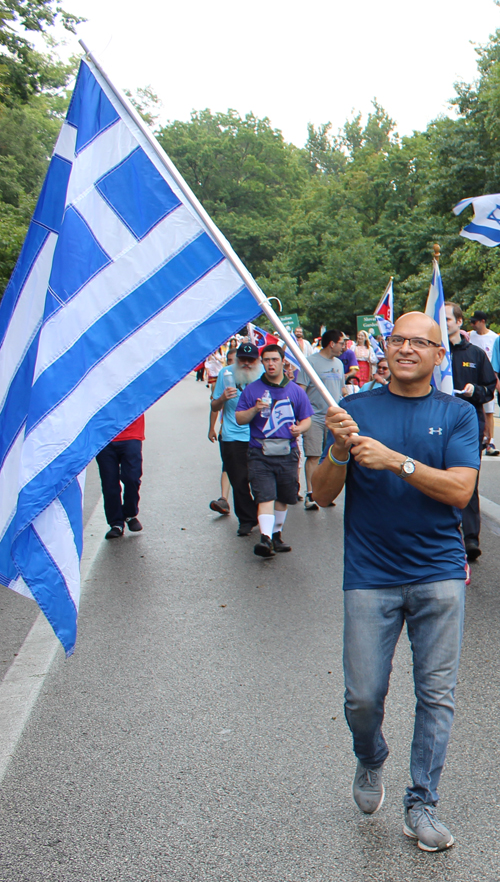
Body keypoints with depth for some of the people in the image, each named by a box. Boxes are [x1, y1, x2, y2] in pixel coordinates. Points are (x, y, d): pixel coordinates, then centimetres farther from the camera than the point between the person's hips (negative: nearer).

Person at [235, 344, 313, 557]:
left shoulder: (295, 390, 11)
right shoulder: (252, 390, 7)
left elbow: (306, 419, 13)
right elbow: (239, 419, 4)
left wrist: (300, 428, -10)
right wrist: (255, 409, -15)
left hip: (287, 453, 2)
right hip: (260, 453, -2)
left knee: (283, 497, 12)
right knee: (265, 497, -14)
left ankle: (276, 535, 29)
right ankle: (266, 538, -22)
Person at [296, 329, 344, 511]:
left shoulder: (338, 363, 16)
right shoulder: (311, 362, -5)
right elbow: (301, 390, -9)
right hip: (315, 417, -6)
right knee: (313, 456, -9)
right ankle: (310, 494, -8)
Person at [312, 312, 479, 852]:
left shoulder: (457, 414, 4)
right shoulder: (357, 409, 5)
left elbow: (460, 490, -10)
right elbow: (322, 495, 2)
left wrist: (395, 460, -19)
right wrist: (339, 452, -17)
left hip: (438, 574, 0)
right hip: (370, 575, 0)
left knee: (436, 694, 4)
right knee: (362, 697, 2)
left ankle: (421, 806, 20)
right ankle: (370, 762, 34)